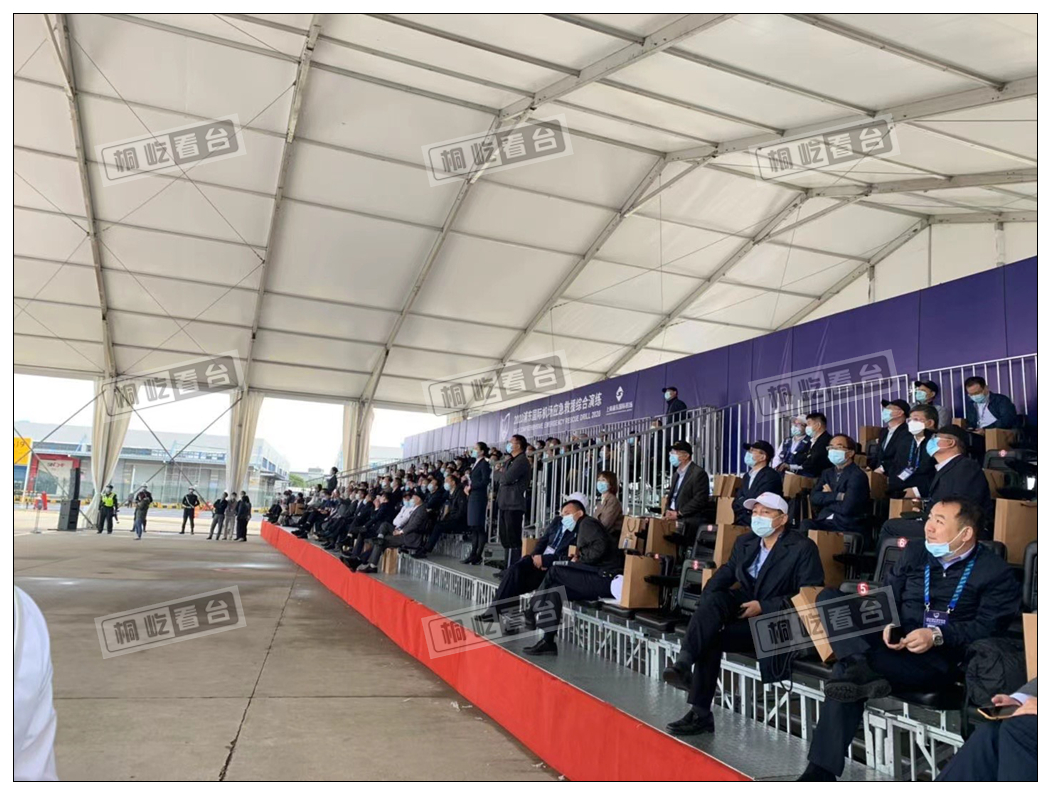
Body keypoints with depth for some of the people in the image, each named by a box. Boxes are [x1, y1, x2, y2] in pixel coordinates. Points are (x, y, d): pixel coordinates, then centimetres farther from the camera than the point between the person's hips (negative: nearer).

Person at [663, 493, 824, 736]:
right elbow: (725, 573, 12)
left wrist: (763, 607, -22)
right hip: (743, 605, 6)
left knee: (713, 638, -28)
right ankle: (684, 663, -39)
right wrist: (706, 597, -10)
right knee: (714, 599, -30)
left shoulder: (803, 548, -7)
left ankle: (700, 713, -24)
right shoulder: (745, 542, 14)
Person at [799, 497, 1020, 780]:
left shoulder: (995, 571, 3)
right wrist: (888, 624, -8)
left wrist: (937, 636, -21)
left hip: (943, 658, -6)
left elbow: (990, 627, -7)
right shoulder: (914, 553, 16)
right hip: (895, 646, 6)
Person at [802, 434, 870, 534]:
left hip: (849, 526, -5)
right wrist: (837, 496, -13)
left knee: (806, 526, -30)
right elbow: (813, 498, 2)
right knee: (805, 525, -28)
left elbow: (846, 508, -17)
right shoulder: (827, 473, 18)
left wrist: (825, 498, 0)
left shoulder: (857, 476, -5)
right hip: (825, 521, 6)